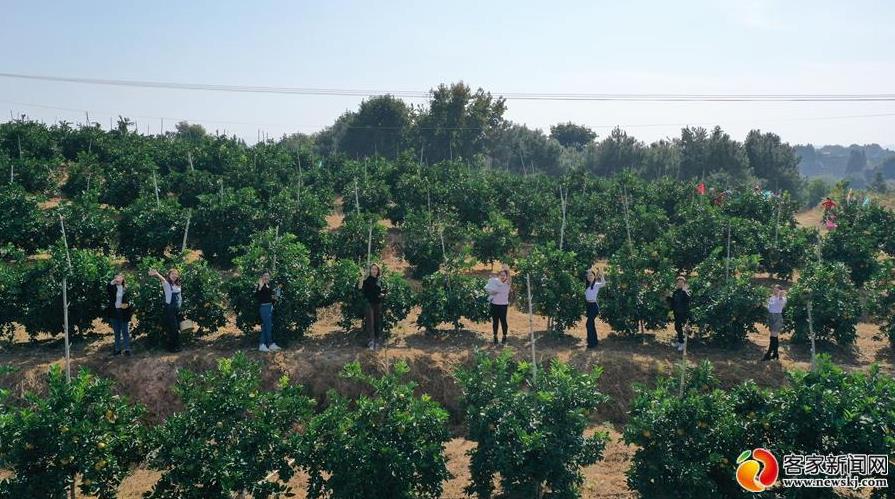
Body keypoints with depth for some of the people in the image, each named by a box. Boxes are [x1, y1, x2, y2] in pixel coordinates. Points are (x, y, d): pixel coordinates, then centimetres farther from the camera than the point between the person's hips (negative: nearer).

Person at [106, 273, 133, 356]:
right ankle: (117, 349, 19)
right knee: (117, 332, 12)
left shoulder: (126, 288, 1)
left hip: (124, 311, -2)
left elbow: (129, 299, 8)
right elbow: (107, 292, -19)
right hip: (114, 312, 2)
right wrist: (111, 283, -32)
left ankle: (127, 349, 6)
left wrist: (127, 304, -12)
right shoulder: (112, 287, 2)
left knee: (125, 331, 1)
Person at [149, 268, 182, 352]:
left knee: (177, 328, 8)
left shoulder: (178, 285, 11)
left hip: (178, 308, 6)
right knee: (172, 328, -7)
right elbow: (163, 279, -31)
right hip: (170, 308, -6)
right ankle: (171, 346, 3)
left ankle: (177, 345, 17)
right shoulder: (166, 284, -9)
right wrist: (156, 274, -53)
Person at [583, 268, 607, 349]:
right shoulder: (587, 285, 8)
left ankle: (592, 343, -1)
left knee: (589, 324, -9)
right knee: (591, 324, 16)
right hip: (588, 305, 8)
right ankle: (595, 340, 28)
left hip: (594, 306, -8)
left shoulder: (596, 285, -12)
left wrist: (601, 275, -49)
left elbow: (603, 283, -32)